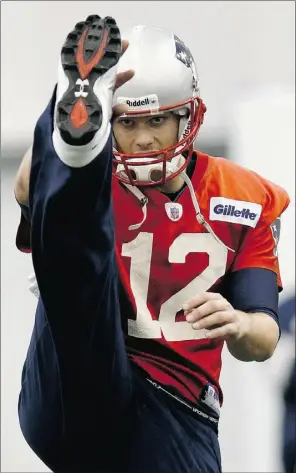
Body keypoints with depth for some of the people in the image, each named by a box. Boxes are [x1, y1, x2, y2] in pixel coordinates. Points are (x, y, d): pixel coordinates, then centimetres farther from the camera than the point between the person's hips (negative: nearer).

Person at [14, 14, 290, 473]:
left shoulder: (244, 201, 12)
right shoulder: (93, 181, 4)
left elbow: (263, 338, 6)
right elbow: (28, 192, -21)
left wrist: (239, 325, -18)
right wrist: (82, 105, -39)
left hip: (172, 414, 3)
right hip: (75, 400, -3)